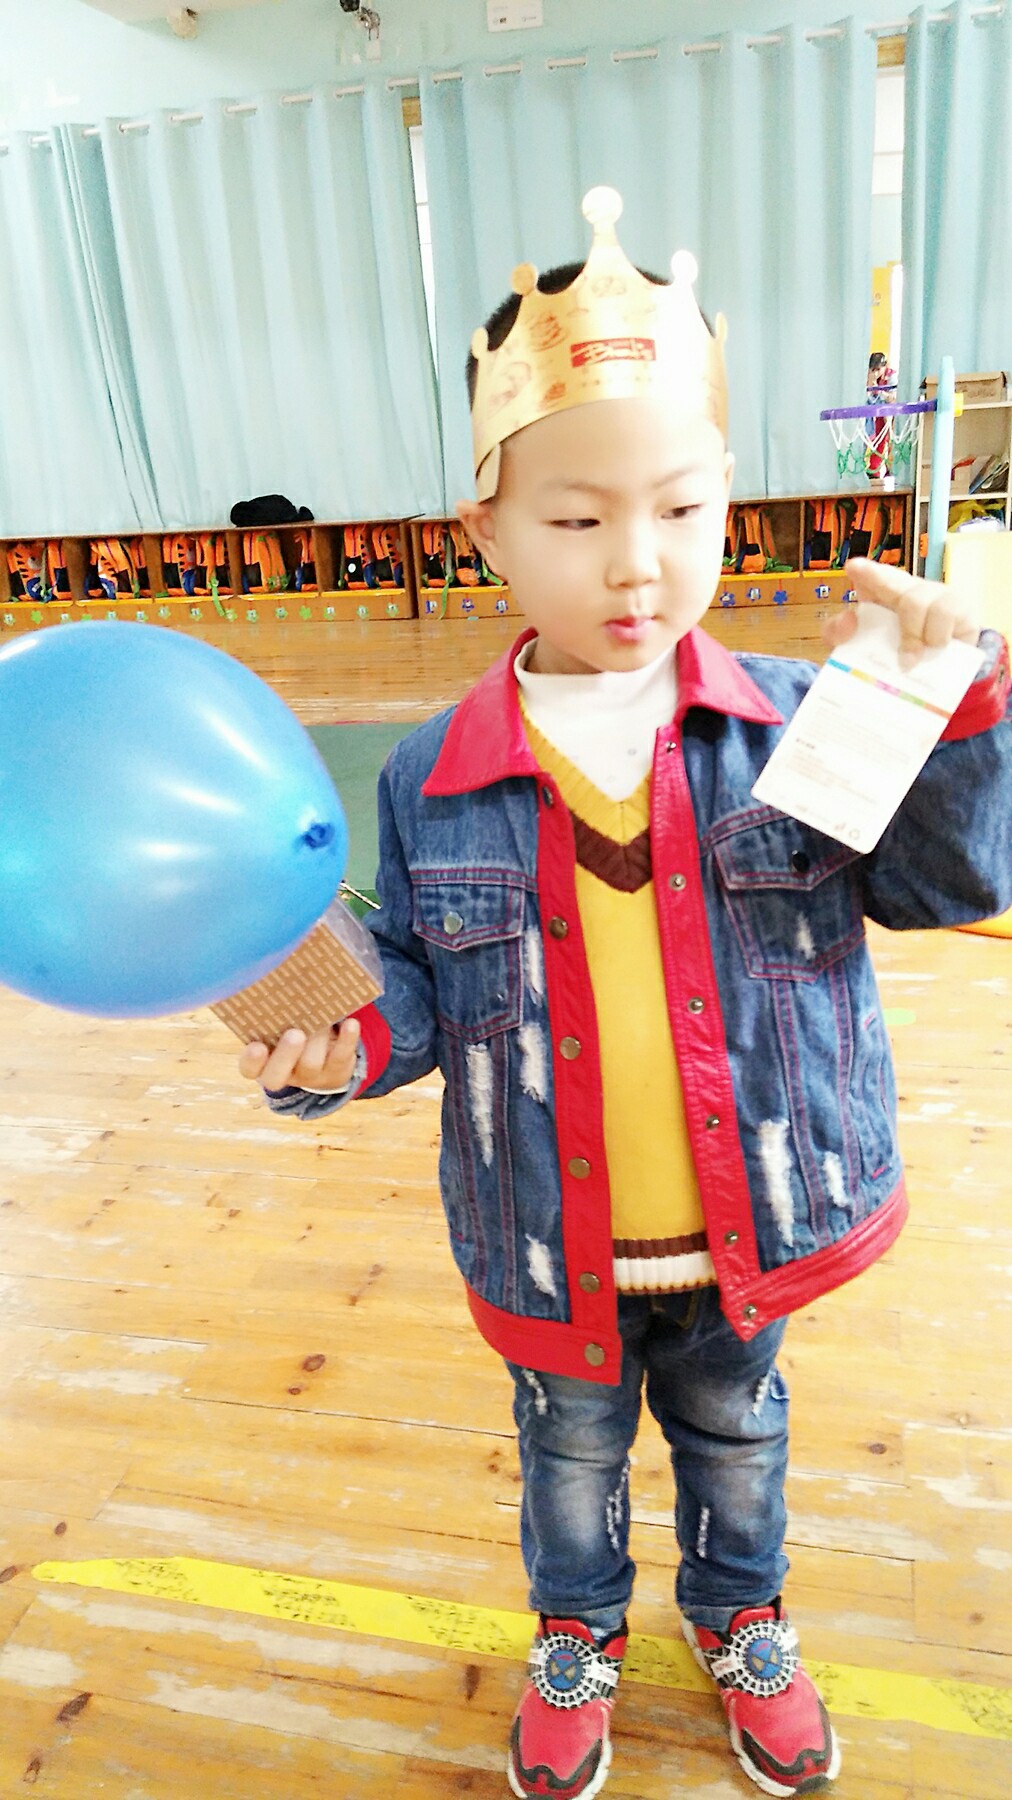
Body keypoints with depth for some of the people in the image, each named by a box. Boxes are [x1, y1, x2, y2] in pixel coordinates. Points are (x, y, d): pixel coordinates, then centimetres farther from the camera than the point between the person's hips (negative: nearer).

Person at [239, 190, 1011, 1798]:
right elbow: (422, 983, -3)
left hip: (747, 1230, 1)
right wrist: (346, 1044, -23)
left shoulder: (789, 729, -13)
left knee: (736, 1436, 29)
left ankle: (742, 1619, 60)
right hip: (552, 1250, 0)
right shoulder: (437, 781, -13)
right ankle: (576, 1633, 59)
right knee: (571, 1453, 27)